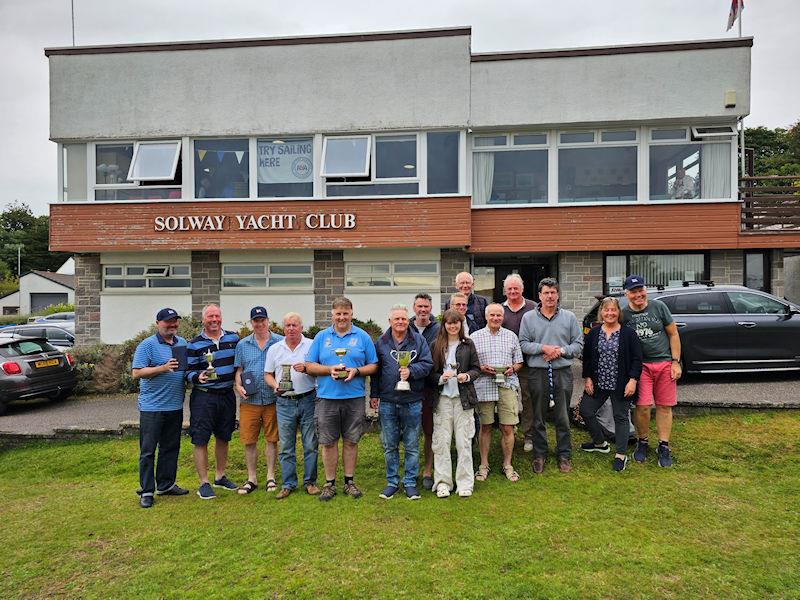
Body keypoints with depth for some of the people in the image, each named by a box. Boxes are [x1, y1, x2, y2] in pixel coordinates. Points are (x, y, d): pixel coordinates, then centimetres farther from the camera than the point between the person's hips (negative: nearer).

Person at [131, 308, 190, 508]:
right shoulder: (147, 345, -7)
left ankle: (166, 485, 25)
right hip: (152, 407, -6)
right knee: (148, 450, 1)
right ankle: (146, 491, 9)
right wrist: (163, 368, -23)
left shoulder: (183, 344, 11)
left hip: (175, 406, 6)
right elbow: (137, 372, -13)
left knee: (171, 448, 13)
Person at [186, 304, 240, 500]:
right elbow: (188, 372, -3)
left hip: (227, 395, 4)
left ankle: (220, 476, 30)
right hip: (203, 396, -4)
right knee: (201, 440, -3)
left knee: (223, 437, 14)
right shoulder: (194, 344, -4)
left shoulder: (233, 338, 6)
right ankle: (204, 483, 8)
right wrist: (198, 377, -23)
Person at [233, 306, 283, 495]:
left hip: (272, 399, -2)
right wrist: (239, 387, -5)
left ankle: (271, 477, 20)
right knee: (249, 440, 5)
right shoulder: (243, 344, 10)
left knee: (272, 439, 7)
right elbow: (238, 370, 13)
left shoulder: (280, 342, 2)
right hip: (249, 400, 2)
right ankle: (252, 479, 19)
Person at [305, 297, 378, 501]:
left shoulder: (363, 336, 6)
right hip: (327, 398, 0)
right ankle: (329, 483, 19)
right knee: (328, 442, 6)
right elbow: (309, 366, 6)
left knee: (351, 441, 9)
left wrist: (356, 371, -12)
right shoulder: (321, 337, 8)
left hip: (355, 398, 0)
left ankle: (349, 481, 23)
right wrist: (330, 369, -10)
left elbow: (373, 366, 6)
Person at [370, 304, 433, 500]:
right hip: (387, 402, 2)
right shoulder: (381, 342, 6)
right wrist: (374, 394, 9)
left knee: (411, 445, 7)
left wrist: (411, 370, -18)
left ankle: (410, 482, 20)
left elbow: (427, 364, -2)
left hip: (412, 401, -1)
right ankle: (392, 482, 24)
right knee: (389, 445, 10)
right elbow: (375, 370, 10)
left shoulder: (419, 340, 2)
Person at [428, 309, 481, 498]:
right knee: (441, 441, 2)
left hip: (464, 397, 0)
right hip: (442, 397, 0)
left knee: (464, 441, 3)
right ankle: (442, 482, 13)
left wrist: (467, 376, -11)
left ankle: (465, 483, 14)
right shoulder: (436, 345, 4)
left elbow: (476, 368, 8)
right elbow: (430, 372, 5)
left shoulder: (468, 344, 6)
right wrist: (441, 378, -14)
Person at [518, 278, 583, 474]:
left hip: (563, 372, 0)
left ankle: (564, 454, 20)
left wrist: (561, 351, -10)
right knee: (538, 417, 8)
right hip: (538, 373, 0)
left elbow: (578, 344, 5)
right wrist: (543, 348, -13)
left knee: (563, 417, 7)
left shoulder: (569, 317, 6)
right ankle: (539, 454, 20)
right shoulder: (528, 318, 4)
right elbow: (523, 344, 0)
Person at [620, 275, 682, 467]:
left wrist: (676, 362, 0)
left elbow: (673, 334, 5)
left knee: (664, 406, 5)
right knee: (643, 406, -8)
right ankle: (642, 442, 13)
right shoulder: (623, 315, 0)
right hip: (640, 365, -1)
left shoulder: (659, 307, 0)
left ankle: (664, 446, 16)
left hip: (665, 364, 1)